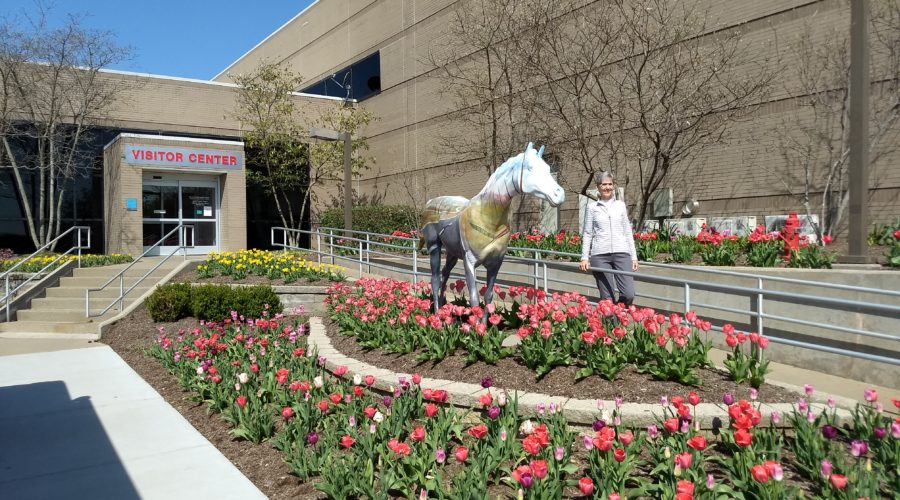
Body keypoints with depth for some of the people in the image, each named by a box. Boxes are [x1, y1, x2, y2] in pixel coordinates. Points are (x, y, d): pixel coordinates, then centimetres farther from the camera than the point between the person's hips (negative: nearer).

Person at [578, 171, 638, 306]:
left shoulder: (621, 205, 13)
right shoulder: (592, 207, 8)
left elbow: (628, 232, 15)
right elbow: (587, 234, 9)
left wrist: (634, 256, 11)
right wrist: (584, 257, 2)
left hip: (621, 253, 2)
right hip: (600, 255, -1)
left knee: (629, 294, -10)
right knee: (606, 297, -2)